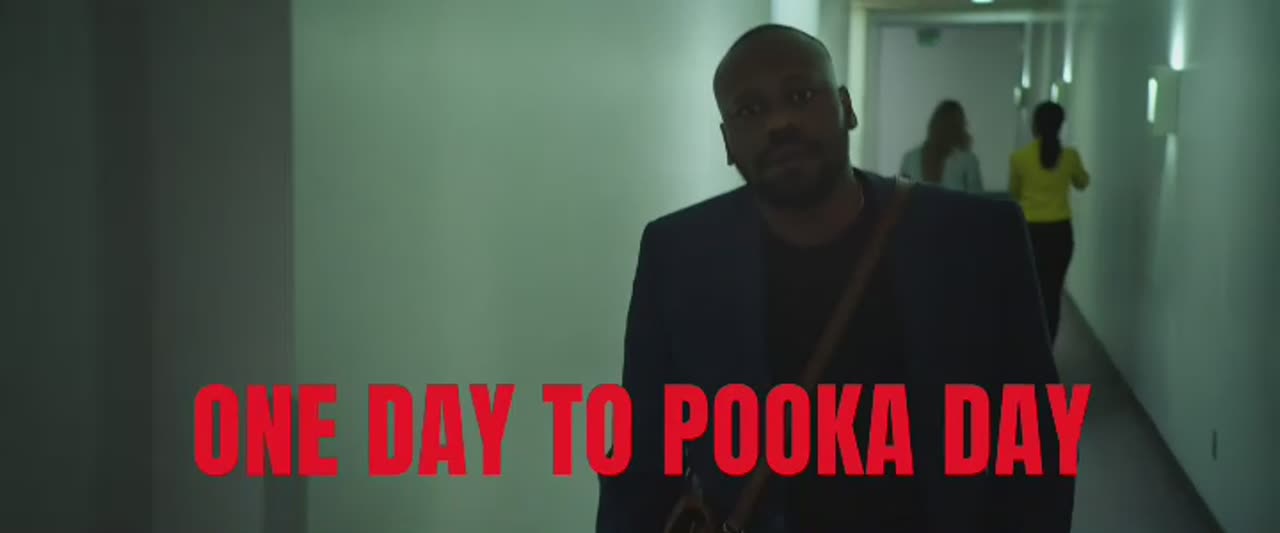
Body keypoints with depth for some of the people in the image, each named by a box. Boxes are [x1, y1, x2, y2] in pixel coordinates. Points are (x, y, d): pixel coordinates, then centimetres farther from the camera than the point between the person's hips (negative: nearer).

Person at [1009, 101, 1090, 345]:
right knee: (1052, 293, 6)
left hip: (1030, 231, -1)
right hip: (1060, 231, 1)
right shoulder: (1070, 156, -3)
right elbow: (1082, 183, 18)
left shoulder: (1020, 157, -8)